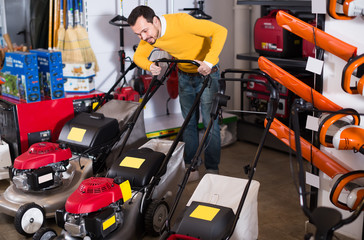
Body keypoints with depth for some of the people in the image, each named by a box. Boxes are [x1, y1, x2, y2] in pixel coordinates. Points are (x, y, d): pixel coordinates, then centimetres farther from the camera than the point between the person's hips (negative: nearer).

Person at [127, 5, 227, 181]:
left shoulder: (181, 21, -33)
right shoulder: (148, 36, -14)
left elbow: (220, 31, -37)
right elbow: (138, 56, 2)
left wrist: (209, 62, -47)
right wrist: (150, 66, -21)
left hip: (206, 73, -5)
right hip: (184, 75, 6)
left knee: (210, 123, -3)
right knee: (189, 122, 9)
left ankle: (212, 170, 8)